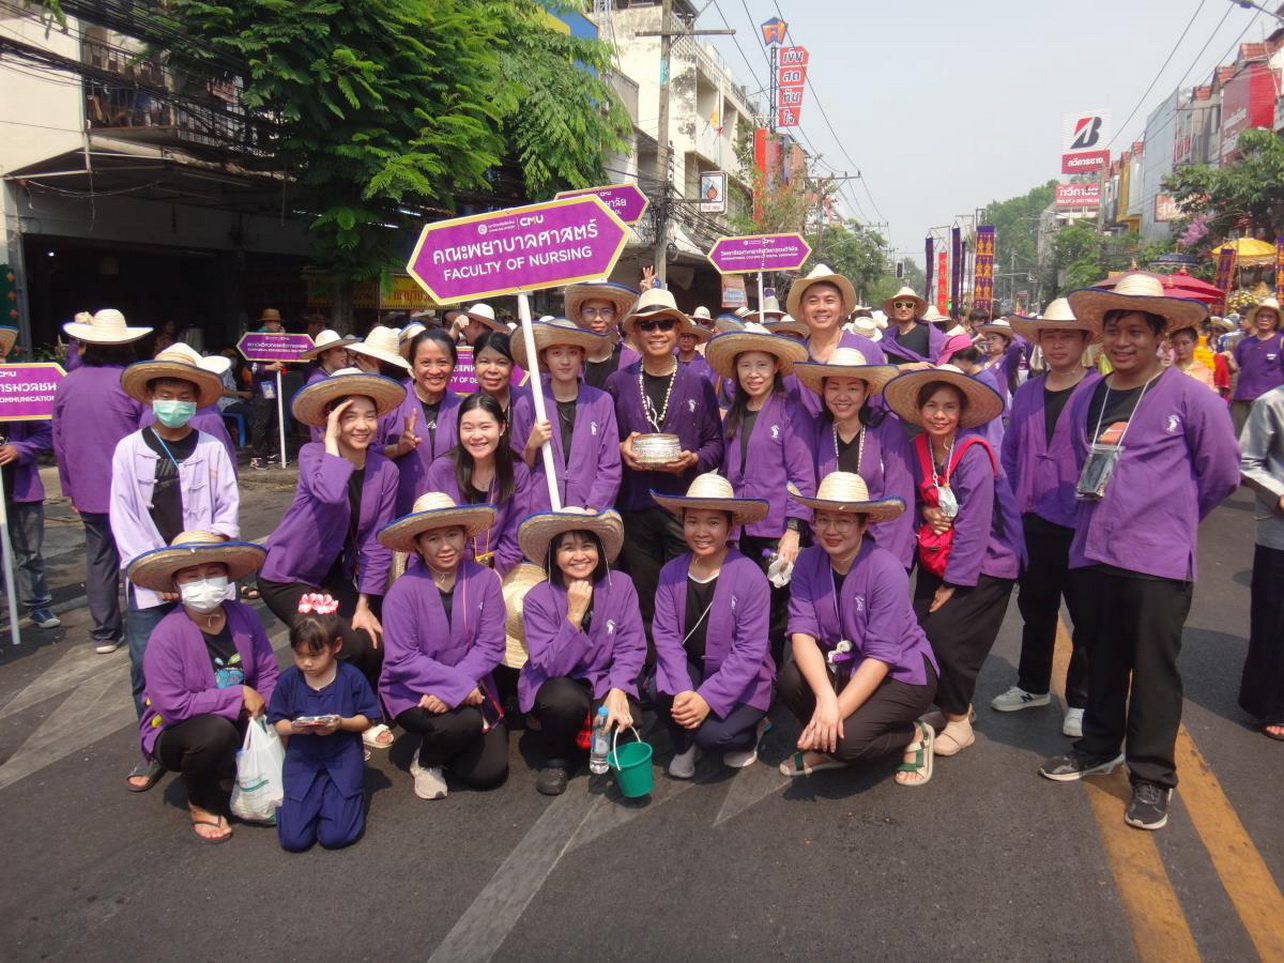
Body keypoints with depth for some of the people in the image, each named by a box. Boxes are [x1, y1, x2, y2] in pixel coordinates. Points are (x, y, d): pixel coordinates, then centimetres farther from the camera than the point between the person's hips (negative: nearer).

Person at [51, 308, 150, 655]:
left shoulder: (66, 385, 2)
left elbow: (59, 442, 9)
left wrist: (70, 489, 18)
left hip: (88, 492, 4)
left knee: (98, 558, 11)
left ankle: (104, 634, 17)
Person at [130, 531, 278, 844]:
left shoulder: (244, 616, -10)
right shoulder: (167, 636, -24)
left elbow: (268, 673, -5)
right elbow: (172, 705, -28)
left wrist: (259, 708, -24)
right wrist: (239, 696, -26)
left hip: (238, 722, 5)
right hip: (175, 733, -5)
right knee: (217, 731, -36)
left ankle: (228, 773, 14)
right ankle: (202, 804, -3)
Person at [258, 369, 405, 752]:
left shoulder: (385, 471, -6)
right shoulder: (312, 454, -17)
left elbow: (376, 544, -5)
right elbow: (331, 493, -41)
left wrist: (364, 605, -8)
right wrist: (332, 440, -27)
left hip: (333, 574, 5)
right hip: (286, 576, -5)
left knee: (378, 642, -9)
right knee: (353, 647, -17)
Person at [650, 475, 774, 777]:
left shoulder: (750, 577, -18)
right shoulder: (671, 573, -5)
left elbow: (750, 651, -19)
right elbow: (666, 635, -11)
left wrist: (708, 698, -25)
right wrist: (682, 690, -26)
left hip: (739, 680, -3)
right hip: (690, 669, 3)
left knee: (713, 735, -26)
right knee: (661, 693, -27)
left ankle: (751, 731, 12)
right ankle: (685, 743, 7)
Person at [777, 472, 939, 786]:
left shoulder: (886, 569, -23)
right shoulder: (808, 563, -9)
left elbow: (881, 656, -25)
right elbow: (802, 632, -18)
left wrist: (836, 711, -30)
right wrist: (825, 697, -34)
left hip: (901, 673, -5)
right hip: (844, 665, 5)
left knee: (847, 739, -27)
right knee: (790, 679, -24)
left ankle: (915, 736, 6)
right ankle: (825, 747, 6)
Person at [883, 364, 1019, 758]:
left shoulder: (974, 454, -18)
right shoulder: (917, 451, -1)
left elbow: (973, 526, -19)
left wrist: (952, 586, -17)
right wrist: (925, 513, -13)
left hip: (983, 566, -5)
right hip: (935, 563, 5)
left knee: (942, 635, -15)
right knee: (918, 634, -4)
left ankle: (959, 719, 9)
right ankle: (953, 706, 22)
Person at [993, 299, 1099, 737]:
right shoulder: (1025, 394, 8)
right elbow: (1009, 455, 12)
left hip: (1083, 525, -5)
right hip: (1033, 522, 5)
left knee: (1086, 616, 9)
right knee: (1035, 608, 18)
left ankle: (1081, 701, 24)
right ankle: (1032, 685, 35)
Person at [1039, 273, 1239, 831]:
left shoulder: (1189, 397, -7)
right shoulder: (1087, 399, 8)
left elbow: (1221, 472, -1)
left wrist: (1173, 517, 7)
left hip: (1158, 560, -5)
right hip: (1093, 553, 5)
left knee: (1154, 669, 4)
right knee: (1101, 659, 17)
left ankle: (1152, 777, 19)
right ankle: (1100, 747, 36)